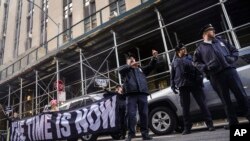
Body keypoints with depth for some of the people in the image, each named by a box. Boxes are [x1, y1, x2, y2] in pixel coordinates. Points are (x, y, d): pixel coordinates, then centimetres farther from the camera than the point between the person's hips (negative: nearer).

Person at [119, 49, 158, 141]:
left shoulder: (141, 69, 28)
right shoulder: (125, 69, 20)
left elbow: (151, 66, 14)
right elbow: (120, 70, -4)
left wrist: (154, 58, -6)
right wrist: (130, 66, -22)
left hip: (142, 93, 3)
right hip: (131, 94, -2)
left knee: (144, 114, 1)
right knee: (131, 114, -6)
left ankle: (145, 133, 6)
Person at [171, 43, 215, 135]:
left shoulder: (191, 58, 16)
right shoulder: (175, 62, 18)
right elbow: (172, 75, 17)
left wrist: (199, 79, -5)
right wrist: (173, 85, 6)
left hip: (194, 83, -1)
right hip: (182, 86, 1)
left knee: (202, 103, -2)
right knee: (185, 108, 3)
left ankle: (209, 124, 6)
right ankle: (187, 128, 10)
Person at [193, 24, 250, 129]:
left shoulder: (221, 41, 21)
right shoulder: (200, 48, 12)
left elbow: (234, 50, 21)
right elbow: (196, 62, 10)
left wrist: (232, 59, 0)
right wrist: (206, 67, -8)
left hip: (230, 70, 2)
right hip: (215, 76, -2)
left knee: (241, 95, 1)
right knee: (226, 100, 3)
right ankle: (233, 123, 11)